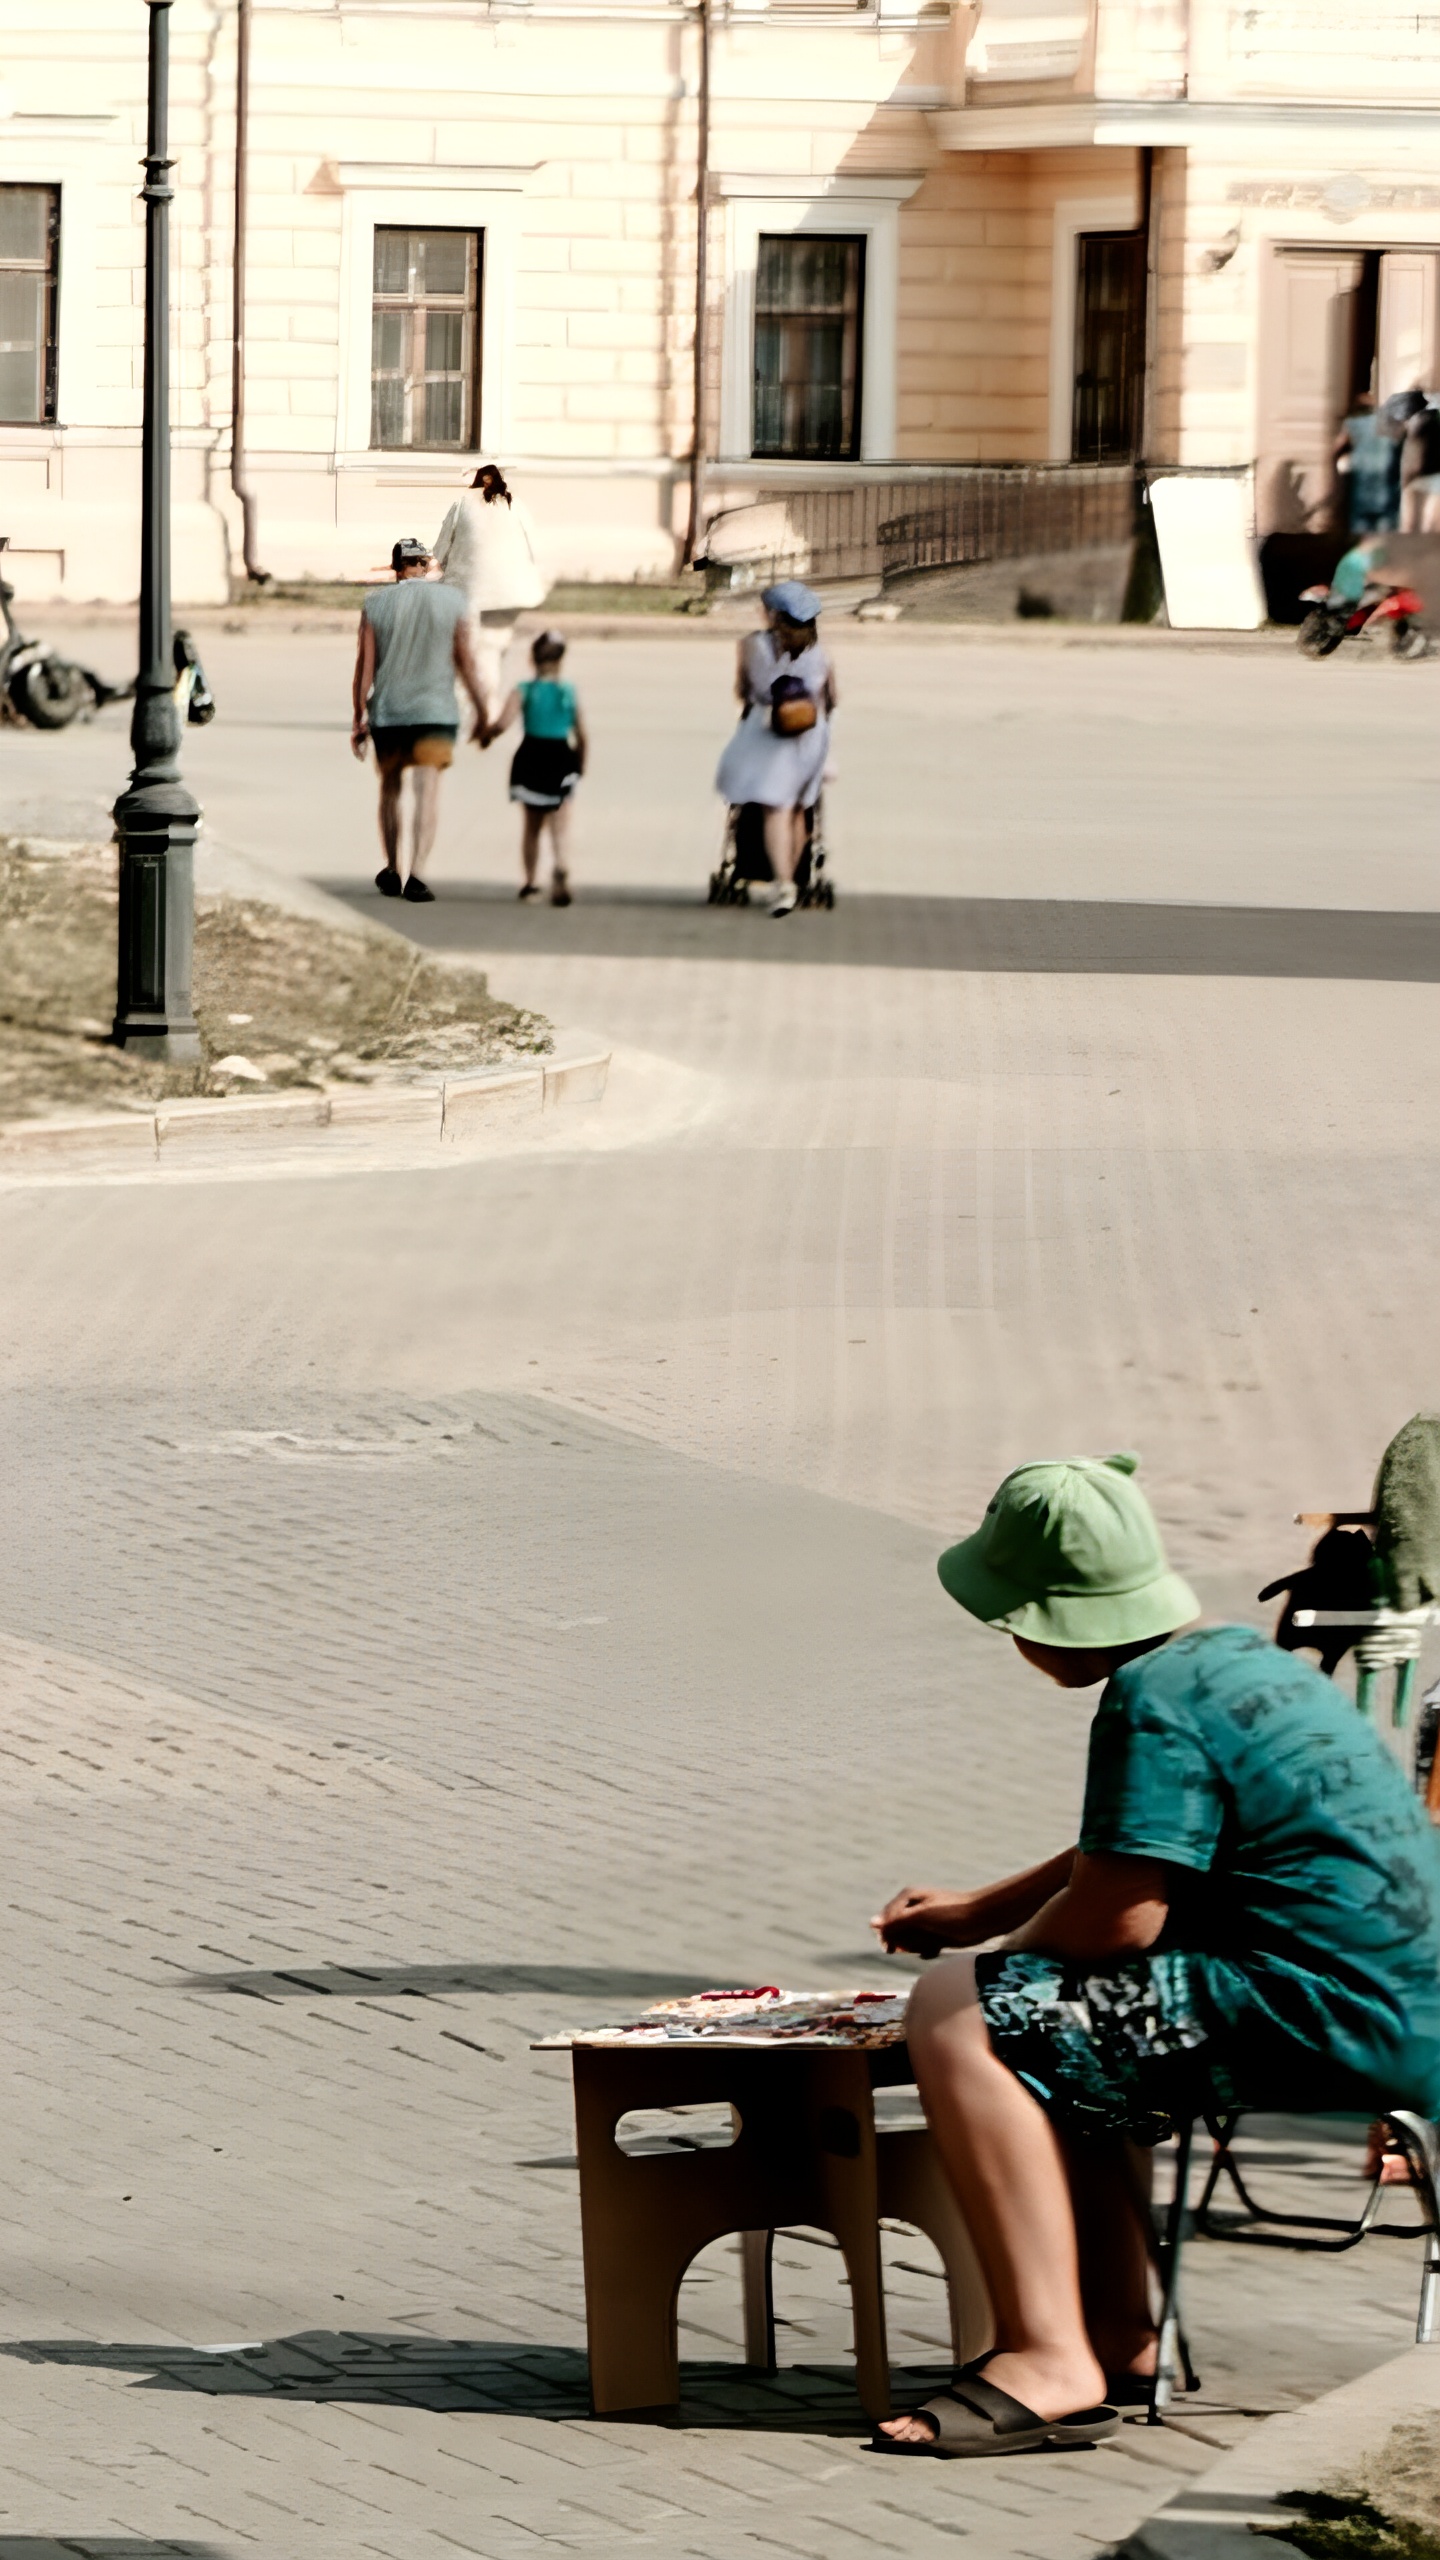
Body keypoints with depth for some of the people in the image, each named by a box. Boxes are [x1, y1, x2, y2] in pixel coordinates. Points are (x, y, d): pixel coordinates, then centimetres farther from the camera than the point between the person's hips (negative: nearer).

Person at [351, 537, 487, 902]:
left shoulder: (376, 604, -2)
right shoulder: (450, 601, -2)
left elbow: (365, 666, -2)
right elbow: (466, 661, 2)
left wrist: (359, 719, 4)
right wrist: (480, 710, 13)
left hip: (386, 713, 1)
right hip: (436, 712, -1)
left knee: (390, 789, 16)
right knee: (427, 790, -4)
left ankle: (391, 872, 23)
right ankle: (417, 875, -18)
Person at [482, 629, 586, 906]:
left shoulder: (524, 691, -6)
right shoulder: (569, 692, -1)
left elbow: (504, 721, -20)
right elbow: (580, 735, 3)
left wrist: (488, 735, 0)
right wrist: (580, 765, 18)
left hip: (531, 757, 1)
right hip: (560, 758, -1)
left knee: (532, 824, 18)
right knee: (560, 824, -3)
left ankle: (530, 881, 25)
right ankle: (559, 867, -31)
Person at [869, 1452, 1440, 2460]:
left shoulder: (1158, 1699, -16)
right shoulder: (1240, 1657, 17)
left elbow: (1116, 1913, -20)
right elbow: (1136, 1854, 30)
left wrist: (1000, 1949, 1)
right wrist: (974, 1914, 29)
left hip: (1322, 2028, -11)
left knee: (961, 2014, -14)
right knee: (1044, 2031, 28)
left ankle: (1052, 2362, -18)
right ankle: (1120, 2337, 20)